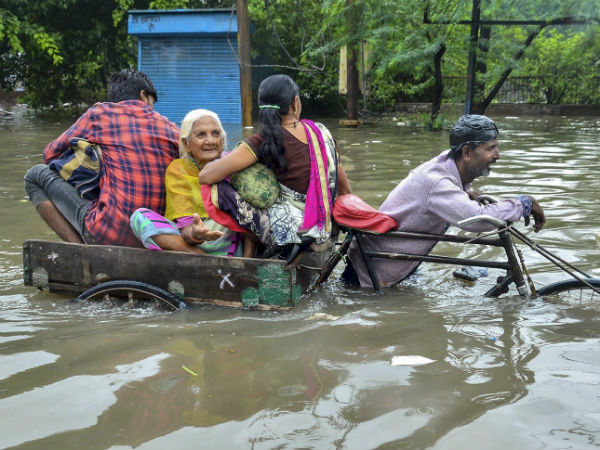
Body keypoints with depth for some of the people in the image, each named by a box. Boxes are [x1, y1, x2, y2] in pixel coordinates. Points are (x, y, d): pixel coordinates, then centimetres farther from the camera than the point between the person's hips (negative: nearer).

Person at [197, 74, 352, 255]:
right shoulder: (321, 132, 4)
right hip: (323, 235, 6)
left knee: (218, 188, -6)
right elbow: (344, 189, 13)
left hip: (285, 234, -6)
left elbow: (206, 176, -16)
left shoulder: (263, 141, -11)